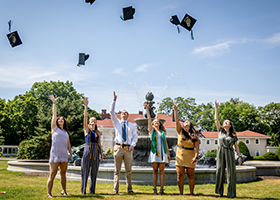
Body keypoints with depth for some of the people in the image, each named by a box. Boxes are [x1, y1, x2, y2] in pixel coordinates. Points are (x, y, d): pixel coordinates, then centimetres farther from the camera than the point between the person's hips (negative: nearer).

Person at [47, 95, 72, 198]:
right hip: (55, 154, -5)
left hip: (64, 155, 5)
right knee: (52, 174, -7)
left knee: (63, 173, 11)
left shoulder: (66, 132, 20)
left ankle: (64, 190, 22)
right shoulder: (55, 128, 6)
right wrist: (54, 103, -2)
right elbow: (54, 114, 0)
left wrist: (71, 153, 14)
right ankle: (49, 193, -6)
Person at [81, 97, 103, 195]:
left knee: (94, 172, 4)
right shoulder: (86, 129, 5)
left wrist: (101, 154, 11)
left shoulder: (98, 132, 14)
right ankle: (83, 190, 6)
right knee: (85, 171, -1)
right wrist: (86, 106, -11)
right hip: (88, 150, -3)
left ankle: (92, 190, 12)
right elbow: (85, 117, -4)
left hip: (96, 151, 3)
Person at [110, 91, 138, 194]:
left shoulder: (132, 125, 13)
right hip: (118, 147, -1)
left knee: (128, 170, 5)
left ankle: (129, 189, 11)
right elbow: (111, 111, 1)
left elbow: (135, 136, 13)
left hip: (128, 148, 1)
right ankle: (115, 189, 4)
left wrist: (132, 145, -4)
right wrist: (114, 100, -4)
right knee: (117, 170, 0)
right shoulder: (117, 122, 10)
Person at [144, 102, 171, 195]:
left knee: (161, 171, -1)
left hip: (162, 153, 1)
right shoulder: (152, 131, 9)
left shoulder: (163, 132, 14)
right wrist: (147, 109, -6)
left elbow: (166, 143, 16)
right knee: (155, 171, 0)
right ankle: (155, 189, 4)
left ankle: (161, 189, 0)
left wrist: (168, 153, 12)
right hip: (154, 152, -1)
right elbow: (149, 119, 0)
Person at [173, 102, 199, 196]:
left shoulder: (194, 135, 4)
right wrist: (175, 110, -13)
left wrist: (196, 156, -17)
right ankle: (181, 193, 9)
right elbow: (176, 120, -4)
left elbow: (197, 147, -3)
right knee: (180, 175, -1)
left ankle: (191, 193, 11)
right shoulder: (180, 131, 7)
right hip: (180, 155, 1)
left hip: (190, 156, -1)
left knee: (191, 175, 3)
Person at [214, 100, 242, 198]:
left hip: (229, 153, -1)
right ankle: (220, 192, 11)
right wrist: (216, 108, 1)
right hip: (220, 153, 1)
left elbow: (236, 146, 10)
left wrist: (239, 156, 2)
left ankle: (231, 193, 5)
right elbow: (216, 119, 5)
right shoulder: (220, 131, 10)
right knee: (220, 172, 1)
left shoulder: (233, 135, 9)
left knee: (231, 172, -2)